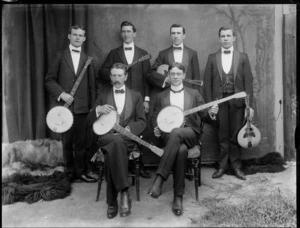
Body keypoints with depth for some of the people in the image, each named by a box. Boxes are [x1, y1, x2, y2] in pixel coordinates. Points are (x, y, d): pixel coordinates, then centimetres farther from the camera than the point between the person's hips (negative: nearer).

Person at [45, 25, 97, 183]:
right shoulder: (60, 57, 8)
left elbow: (92, 85, 9)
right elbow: (49, 80, 4)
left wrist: (93, 106, 2)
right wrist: (61, 94, -11)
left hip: (82, 106, 1)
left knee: (81, 142, 3)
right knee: (67, 142, 5)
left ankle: (81, 172, 15)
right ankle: (70, 173, 17)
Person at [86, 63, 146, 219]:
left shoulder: (136, 96, 16)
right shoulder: (103, 95, 17)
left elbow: (141, 122, 8)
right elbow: (89, 124, 10)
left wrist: (128, 129, -13)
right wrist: (98, 109, -11)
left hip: (128, 138, 0)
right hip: (106, 137, 0)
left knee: (111, 154, -35)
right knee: (116, 142, -38)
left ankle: (112, 202, -26)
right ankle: (124, 192, -34)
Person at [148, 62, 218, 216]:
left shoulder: (194, 93, 15)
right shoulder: (161, 96, 17)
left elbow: (203, 115, 13)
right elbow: (155, 117, 16)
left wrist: (211, 113, -11)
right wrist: (157, 128, -5)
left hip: (190, 133, -1)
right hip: (168, 134, 1)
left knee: (177, 132, -39)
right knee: (181, 150, -36)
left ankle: (159, 180, -39)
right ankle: (178, 196, -30)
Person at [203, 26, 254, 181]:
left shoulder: (242, 57, 8)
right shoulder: (212, 58, 8)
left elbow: (248, 82, 3)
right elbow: (207, 83, 5)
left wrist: (249, 104, -4)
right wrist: (209, 104, -3)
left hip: (237, 101, 0)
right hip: (219, 100, 0)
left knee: (236, 136, 5)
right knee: (223, 136, 4)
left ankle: (236, 166, 18)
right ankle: (222, 165, 16)